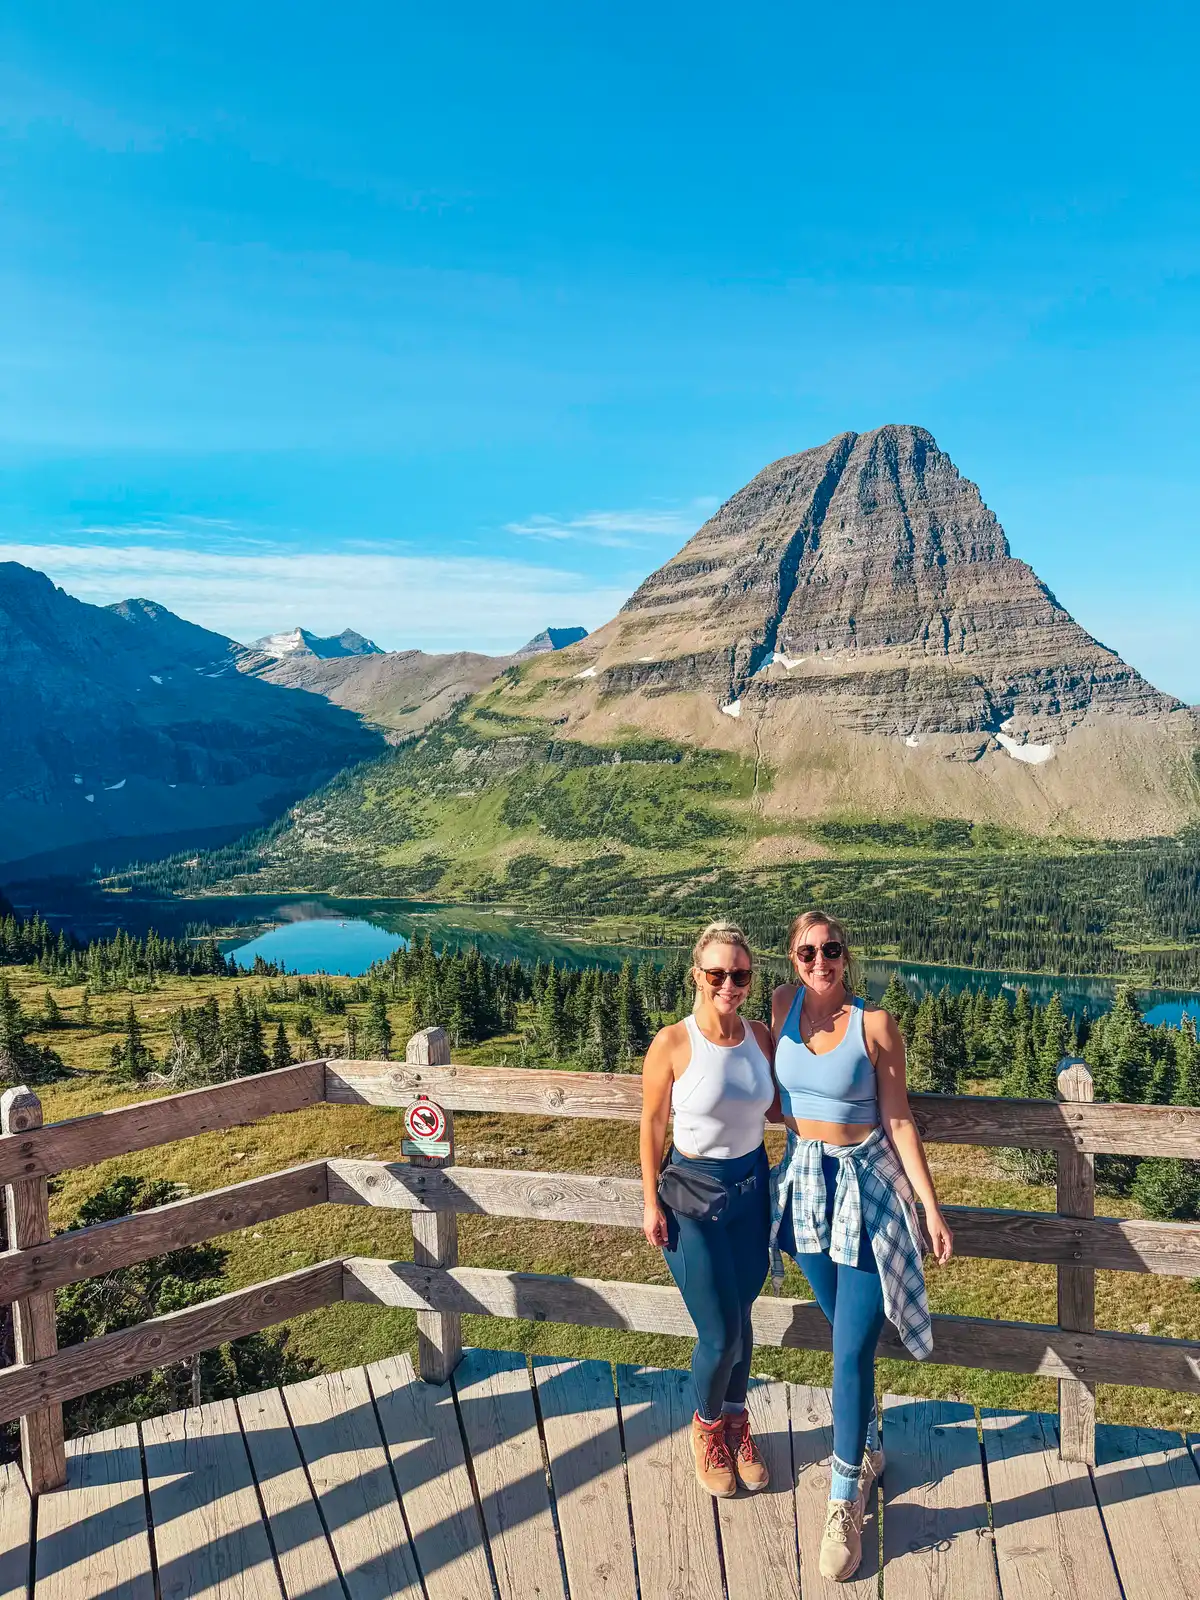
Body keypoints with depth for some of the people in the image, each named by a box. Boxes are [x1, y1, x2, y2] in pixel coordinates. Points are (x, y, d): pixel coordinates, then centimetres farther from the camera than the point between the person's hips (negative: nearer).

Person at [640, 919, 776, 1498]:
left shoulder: (761, 1036, -5)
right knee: (720, 1335, 3)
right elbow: (651, 1125, -8)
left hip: (752, 1186, 4)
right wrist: (651, 1202, -5)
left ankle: (737, 1421, 44)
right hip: (693, 1191, -4)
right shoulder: (672, 1044, -18)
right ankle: (707, 1424, 35)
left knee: (741, 1320, 17)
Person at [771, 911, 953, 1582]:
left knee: (852, 1350, -2)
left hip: (867, 1187, -4)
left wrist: (931, 1206, -8)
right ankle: (869, 1449, 42)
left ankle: (846, 1500, 14)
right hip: (806, 1182, 4)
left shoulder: (875, 1024, -14)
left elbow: (899, 1121, -9)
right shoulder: (784, 1004, -5)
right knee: (846, 1332, 19)